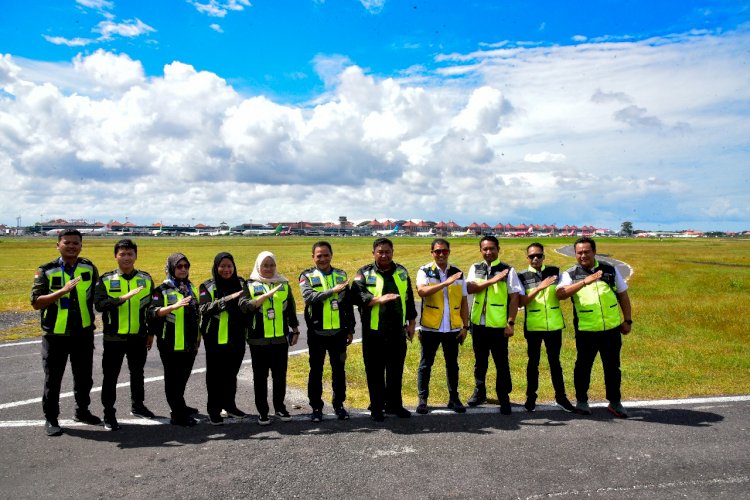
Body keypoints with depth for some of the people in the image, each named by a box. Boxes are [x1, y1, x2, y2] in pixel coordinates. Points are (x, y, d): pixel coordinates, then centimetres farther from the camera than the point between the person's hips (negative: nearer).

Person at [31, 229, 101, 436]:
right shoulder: (46, 271, -8)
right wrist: (62, 291, -28)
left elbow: (96, 294, 14)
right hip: (55, 334, -3)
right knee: (52, 379, 7)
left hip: (83, 333, 3)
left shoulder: (89, 268, 2)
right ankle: (50, 419, 23)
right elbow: (36, 302, -15)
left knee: (84, 376, 14)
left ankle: (82, 411, 33)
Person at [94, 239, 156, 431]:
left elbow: (152, 307, 9)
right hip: (114, 337, -2)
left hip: (139, 336, 3)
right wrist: (122, 298, -29)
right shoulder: (106, 280, -4)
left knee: (137, 373, 17)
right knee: (110, 376, 4)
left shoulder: (146, 279, 3)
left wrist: (151, 333, 10)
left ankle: (137, 405, 34)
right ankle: (109, 413, 17)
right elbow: (99, 304, -16)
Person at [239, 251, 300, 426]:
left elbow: (291, 309, 13)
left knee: (280, 375, 8)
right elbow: (244, 306, -15)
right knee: (260, 375, 6)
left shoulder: (283, 284, 8)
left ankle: (280, 407, 23)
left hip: (280, 338, 2)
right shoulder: (251, 285, 1)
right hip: (258, 339, -2)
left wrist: (295, 331, 12)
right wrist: (266, 295, -22)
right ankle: (262, 411, 16)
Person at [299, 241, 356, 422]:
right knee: (316, 371, 7)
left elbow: (348, 304, 10)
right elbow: (308, 297, -20)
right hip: (316, 333, -2)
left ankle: (339, 404, 24)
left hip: (338, 332, 2)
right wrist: (332, 291, -24)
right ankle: (316, 407, 19)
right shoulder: (307, 276, -1)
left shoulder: (341, 275, 7)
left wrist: (350, 329, 10)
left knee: (339, 370, 10)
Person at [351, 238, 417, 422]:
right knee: (375, 372, 5)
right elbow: (357, 296, -17)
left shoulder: (402, 272, 11)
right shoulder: (364, 273, -2)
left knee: (396, 371, 12)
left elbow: (409, 298, 16)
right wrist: (378, 299, -29)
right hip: (374, 331, -3)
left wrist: (411, 322, 15)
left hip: (397, 331, 4)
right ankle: (376, 408, 17)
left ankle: (394, 405, 26)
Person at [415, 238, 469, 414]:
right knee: (426, 364, 5)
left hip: (453, 328, 3)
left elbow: (464, 302, 11)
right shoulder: (425, 271, -3)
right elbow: (421, 291, -23)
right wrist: (446, 283, -29)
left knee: (452, 364, 12)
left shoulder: (458, 273, 7)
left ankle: (454, 398, 24)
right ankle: (422, 399, 15)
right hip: (430, 328, -3)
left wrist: (465, 326, 7)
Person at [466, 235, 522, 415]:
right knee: (480, 360, 16)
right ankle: (479, 392, 32)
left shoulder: (508, 270, -5)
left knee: (501, 362, 5)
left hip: (498, 324, -3)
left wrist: (510, 323, -11)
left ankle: (504, 397, 18)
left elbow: (514, 298, -6)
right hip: (478, 323, 4)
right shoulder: (475, 268, 6)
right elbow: (470, 288, -9)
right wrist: (492, 280, -17)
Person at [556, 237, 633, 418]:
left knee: (613, 366, 11)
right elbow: (560, 294, -22)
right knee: (583, 365, 9)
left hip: (611, 328, 2)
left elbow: (623, 295, 13)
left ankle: (615, 402, 26)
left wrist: (627, 320, 10)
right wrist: (584, 282, -30)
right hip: (586, 330, -2)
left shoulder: (610, 270, 5)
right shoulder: (571, 274, -3)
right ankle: (581, 401, 25)